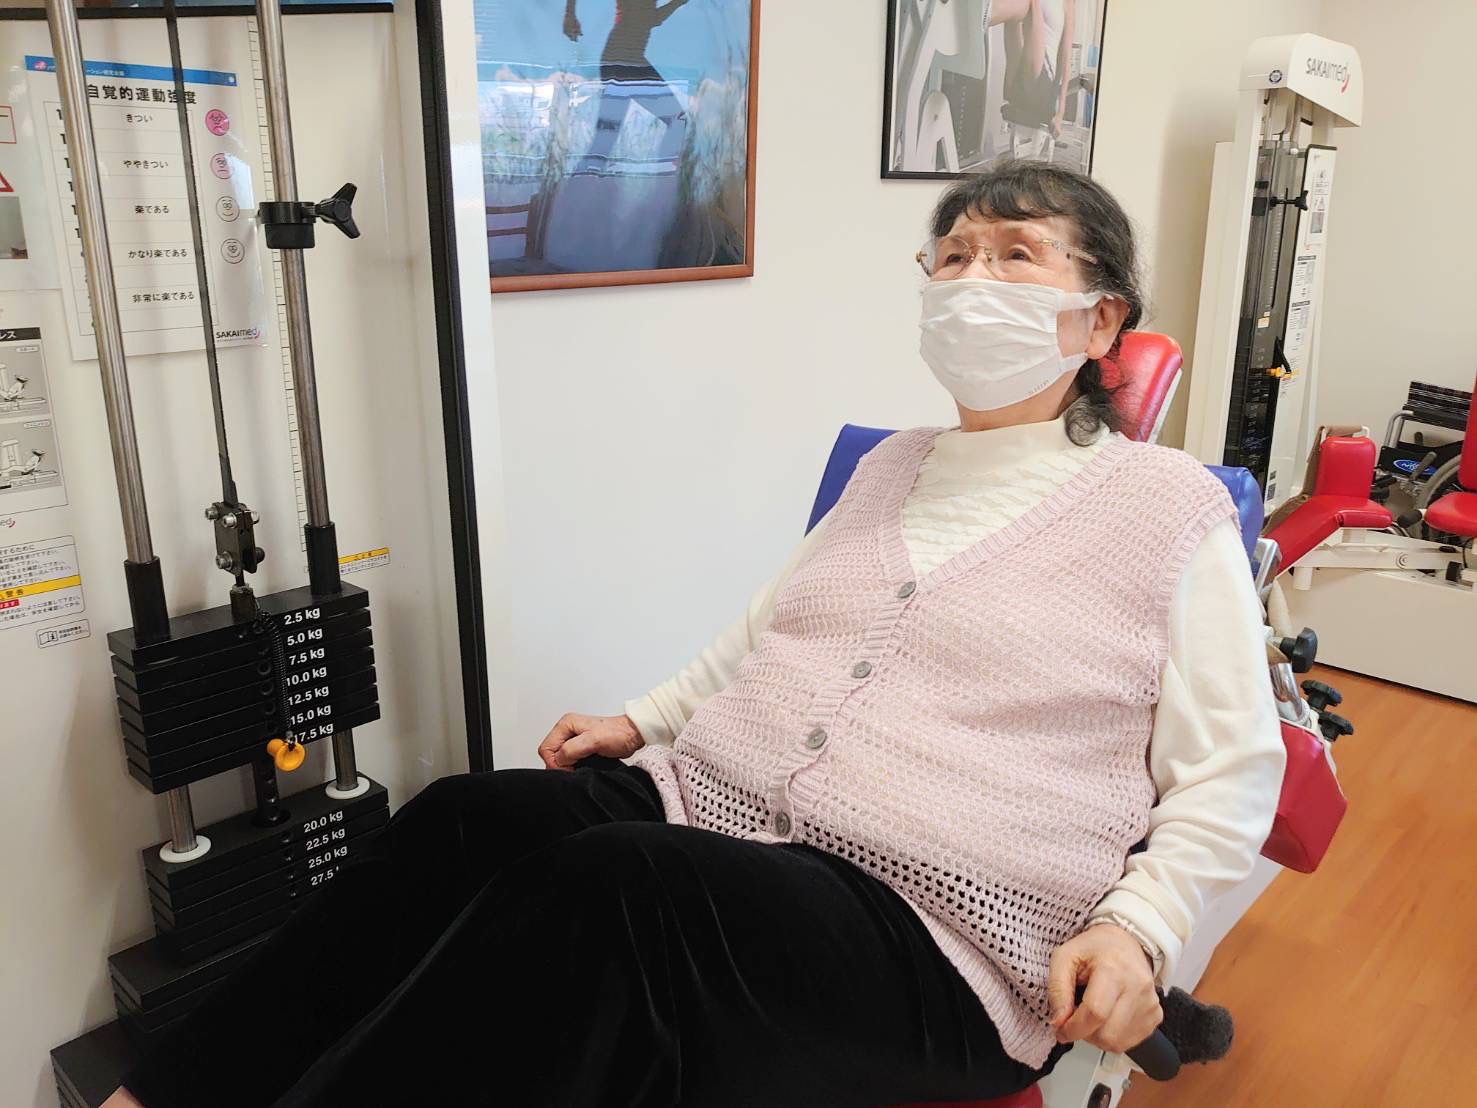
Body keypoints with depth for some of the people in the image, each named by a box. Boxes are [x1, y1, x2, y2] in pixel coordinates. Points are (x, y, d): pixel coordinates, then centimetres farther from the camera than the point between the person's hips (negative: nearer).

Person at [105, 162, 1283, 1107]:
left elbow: (1234, 770, 2)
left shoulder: (1172, 504, 4)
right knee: (470, 818, -20)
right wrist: (642, 720, 14)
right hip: (709, 811, 6)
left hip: (935, 929, -5)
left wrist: (1135, 924, -13)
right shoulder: (893, 465, 19)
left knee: (612, 883, -32)